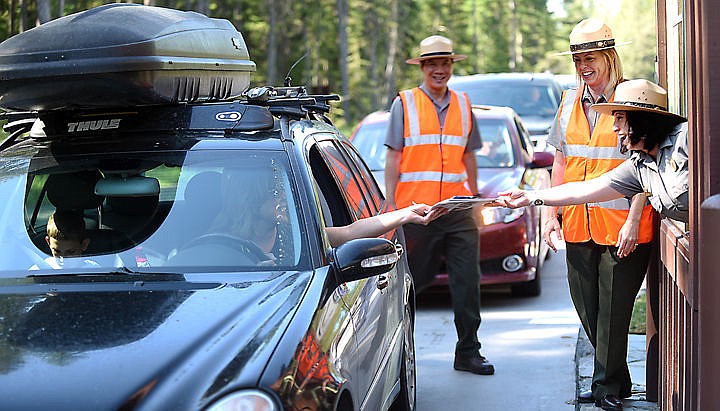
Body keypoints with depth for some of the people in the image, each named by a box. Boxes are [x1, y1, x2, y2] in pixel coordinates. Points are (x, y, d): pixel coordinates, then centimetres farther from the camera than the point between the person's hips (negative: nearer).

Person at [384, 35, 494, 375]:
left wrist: (474, 196, 16)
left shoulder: (462, 104, 14)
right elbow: (393, 158, 2)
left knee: (467, 281, 0)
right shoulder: (404, 104, 4)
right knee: (410, 282, 4)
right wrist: (390, 203, -3)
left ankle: (468, 353, 9)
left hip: (457, 210, 3)